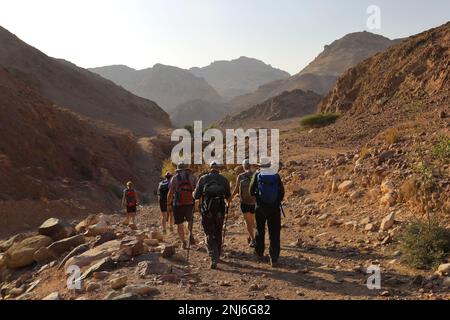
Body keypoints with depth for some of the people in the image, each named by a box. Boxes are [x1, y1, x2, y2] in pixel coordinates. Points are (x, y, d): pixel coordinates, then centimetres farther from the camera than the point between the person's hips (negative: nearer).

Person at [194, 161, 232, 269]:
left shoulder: (203, 179, 2)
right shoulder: (224, 179, 5)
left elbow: (196, 196, 0)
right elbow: (229, 197, 7)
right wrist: (227, 203, 29)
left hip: (207, 211, -1)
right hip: (220, 211, 2)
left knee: (209, 234, 1)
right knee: (218, 233, 17)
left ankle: (213, 257, -15)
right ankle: (217, 255, 29)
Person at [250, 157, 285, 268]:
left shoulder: (257, 175, -6)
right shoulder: (276, 175, -2)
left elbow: (251, 191, -1)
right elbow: (282, 192, 0)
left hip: (261, 208, 0)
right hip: (275, 208, 1)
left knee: (260, 231, 19)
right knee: (274, 233, 4)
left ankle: (260, 253, 30)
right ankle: (274, 259, 1)